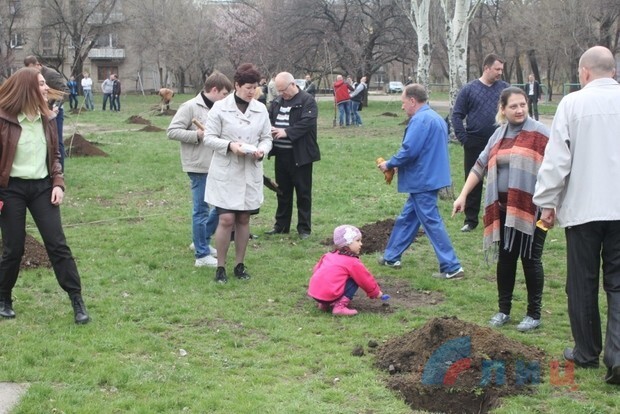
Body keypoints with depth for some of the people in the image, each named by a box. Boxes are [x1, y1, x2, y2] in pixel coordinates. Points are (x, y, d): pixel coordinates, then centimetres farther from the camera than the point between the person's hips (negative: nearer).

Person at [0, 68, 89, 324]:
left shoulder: (47, 119, 4)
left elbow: (55, 155, 13)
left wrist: (58, 183, 0)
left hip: (42, 187, 4)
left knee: (57, 244, -1)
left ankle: (77, 301, 0)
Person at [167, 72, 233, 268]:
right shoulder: (190, 107, -11)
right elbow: (172, 131, -14)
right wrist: (197, 135, -19)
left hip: (216, 166, 8)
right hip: (198, 166, -8)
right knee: (201, 210, -1)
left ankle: (202, 240, 31)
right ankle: (202, 255, 8)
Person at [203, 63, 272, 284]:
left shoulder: (261, 109, 4)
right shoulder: (220, 108, -7)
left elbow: (267, 138, 10)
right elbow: (209, 137, -5)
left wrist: (261, 150, -12)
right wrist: (230, 145, -22)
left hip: (251, 173, 4)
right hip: (226, 172, -4)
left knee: (243, 219, 10)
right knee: (226, 219, -6)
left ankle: (239, 264, 23)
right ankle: (220, 267, 7)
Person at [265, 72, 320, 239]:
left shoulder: (307, 101, -10)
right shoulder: (278, 101, 11)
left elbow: (307, 123, -22)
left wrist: (286, 132, -29)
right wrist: (270, 129, -8)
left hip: (300, 155, -6)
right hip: (281, 154, 7)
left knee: (303, 192, 3)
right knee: (283, 191, 15)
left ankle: (304, 227, 12)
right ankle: (281, 225, 26)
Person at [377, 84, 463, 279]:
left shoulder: (420, 120, -18)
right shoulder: (436, 118, 14)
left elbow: (409, 150, -24)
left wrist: (389, 164, -7)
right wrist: (399, 165, 16)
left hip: (423, 180, -10)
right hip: (430, 176, 10)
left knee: (432, 222, -5)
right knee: (407, 218, 18)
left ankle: (452, 268, -3)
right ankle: (391, 257, 29)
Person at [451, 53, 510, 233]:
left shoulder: (505, 88, 2)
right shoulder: (469, 89, -1)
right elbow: (457, 115, 1)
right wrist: (463, 138, -6)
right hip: (475, 144, 0)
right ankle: (470, 219, 15)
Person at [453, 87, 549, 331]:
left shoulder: (539, 134, -6)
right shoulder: (499, 135, 11)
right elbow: (480, 166, 15)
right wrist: (463, 195, 9)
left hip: (531, 208, -5)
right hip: (504, 209, 5)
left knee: (530, 260, 2)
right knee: (505, 259, 10)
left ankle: (534, 314, 14)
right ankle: (503, 310, 22)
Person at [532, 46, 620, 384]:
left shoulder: (573, 103, -7)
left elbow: (556, 159, -8)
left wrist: (547, 203, 1)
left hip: (583, 207, -2)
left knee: (583, 284, 11)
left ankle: (586, 352, 22)